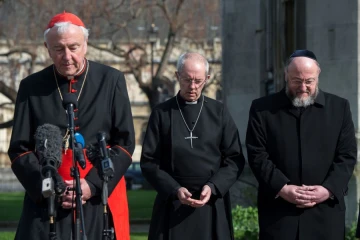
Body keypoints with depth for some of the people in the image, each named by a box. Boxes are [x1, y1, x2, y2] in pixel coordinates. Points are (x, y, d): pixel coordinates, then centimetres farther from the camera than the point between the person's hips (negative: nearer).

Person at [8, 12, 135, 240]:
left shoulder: (111, 81, 5)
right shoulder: (31, 87, 7)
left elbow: (125, 143, 3)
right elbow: (19, 150, 6)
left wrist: (93, 185, -10)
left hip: (101, 196, 0)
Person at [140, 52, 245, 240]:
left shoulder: (219, 112, 7)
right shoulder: (162, 113, 4)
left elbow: (235, 159, 5)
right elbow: (149, 161, 3)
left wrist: (213, 187, -9)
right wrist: (174, 189, -11)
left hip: (212, 204, 1)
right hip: (172, 205, -1)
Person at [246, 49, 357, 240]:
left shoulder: (339, 107, 8)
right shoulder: (262, 109, 5)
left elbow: (347, 156, 5)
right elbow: (257, 155, 0)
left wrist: (329, 189, -10)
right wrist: (281, 188, -13)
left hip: (325, 211, 1)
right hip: (278, 211, -1)